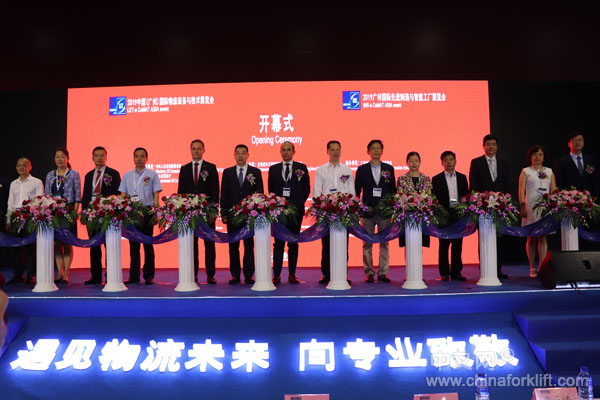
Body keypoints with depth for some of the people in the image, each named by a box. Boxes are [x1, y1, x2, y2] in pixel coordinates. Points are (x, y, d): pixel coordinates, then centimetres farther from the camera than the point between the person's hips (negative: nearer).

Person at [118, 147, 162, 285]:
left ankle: (149, 275, 6)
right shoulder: (127, 175, 14)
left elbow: (156, 195, 1)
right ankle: (134, 276, 11)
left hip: (147, 211, -3)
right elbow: (123, 195, 14)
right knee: (133, 244, 5)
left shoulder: (152, 175, 5)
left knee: (148, 244, 0)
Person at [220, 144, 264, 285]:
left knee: (249, 245, 1)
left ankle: (248, 275, 6)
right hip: (232, 214, 1)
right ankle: (235, 275, 12)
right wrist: (223, 213, 2)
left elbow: (260, 193, 6)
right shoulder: (227, 172, 10)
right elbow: (223, 194, 9)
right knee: (233, 246, 4)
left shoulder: (255, 172, 7)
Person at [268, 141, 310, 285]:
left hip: (296, 210, 0)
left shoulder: (302, 168, 7)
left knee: (293, 243, 5)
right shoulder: (273, 169, 10)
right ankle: (276, 275, 1)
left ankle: (292, 274, 10)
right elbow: (271, 189, 13)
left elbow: (307, 189, 7)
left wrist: (299, 204, 1)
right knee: (278, 243, -1)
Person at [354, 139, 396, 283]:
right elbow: (357, 190, 6)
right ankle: (369, 273, 7)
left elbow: (393, 190, 10)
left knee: (384, 242, 3)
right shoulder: (362, 169, 6)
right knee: (367, 243, 1)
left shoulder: (389, 169, 10)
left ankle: (383, 272, 9)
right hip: (367, 210, -1)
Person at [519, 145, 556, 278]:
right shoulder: (526, 171, 6)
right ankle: (532, 268, 7)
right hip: (531, 207, -2)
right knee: (532, 238, 1)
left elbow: (553, 190, 12)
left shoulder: (549, 171, 14)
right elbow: (521, 190, -1)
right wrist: (522, 206, -12)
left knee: (543, 237, -2)